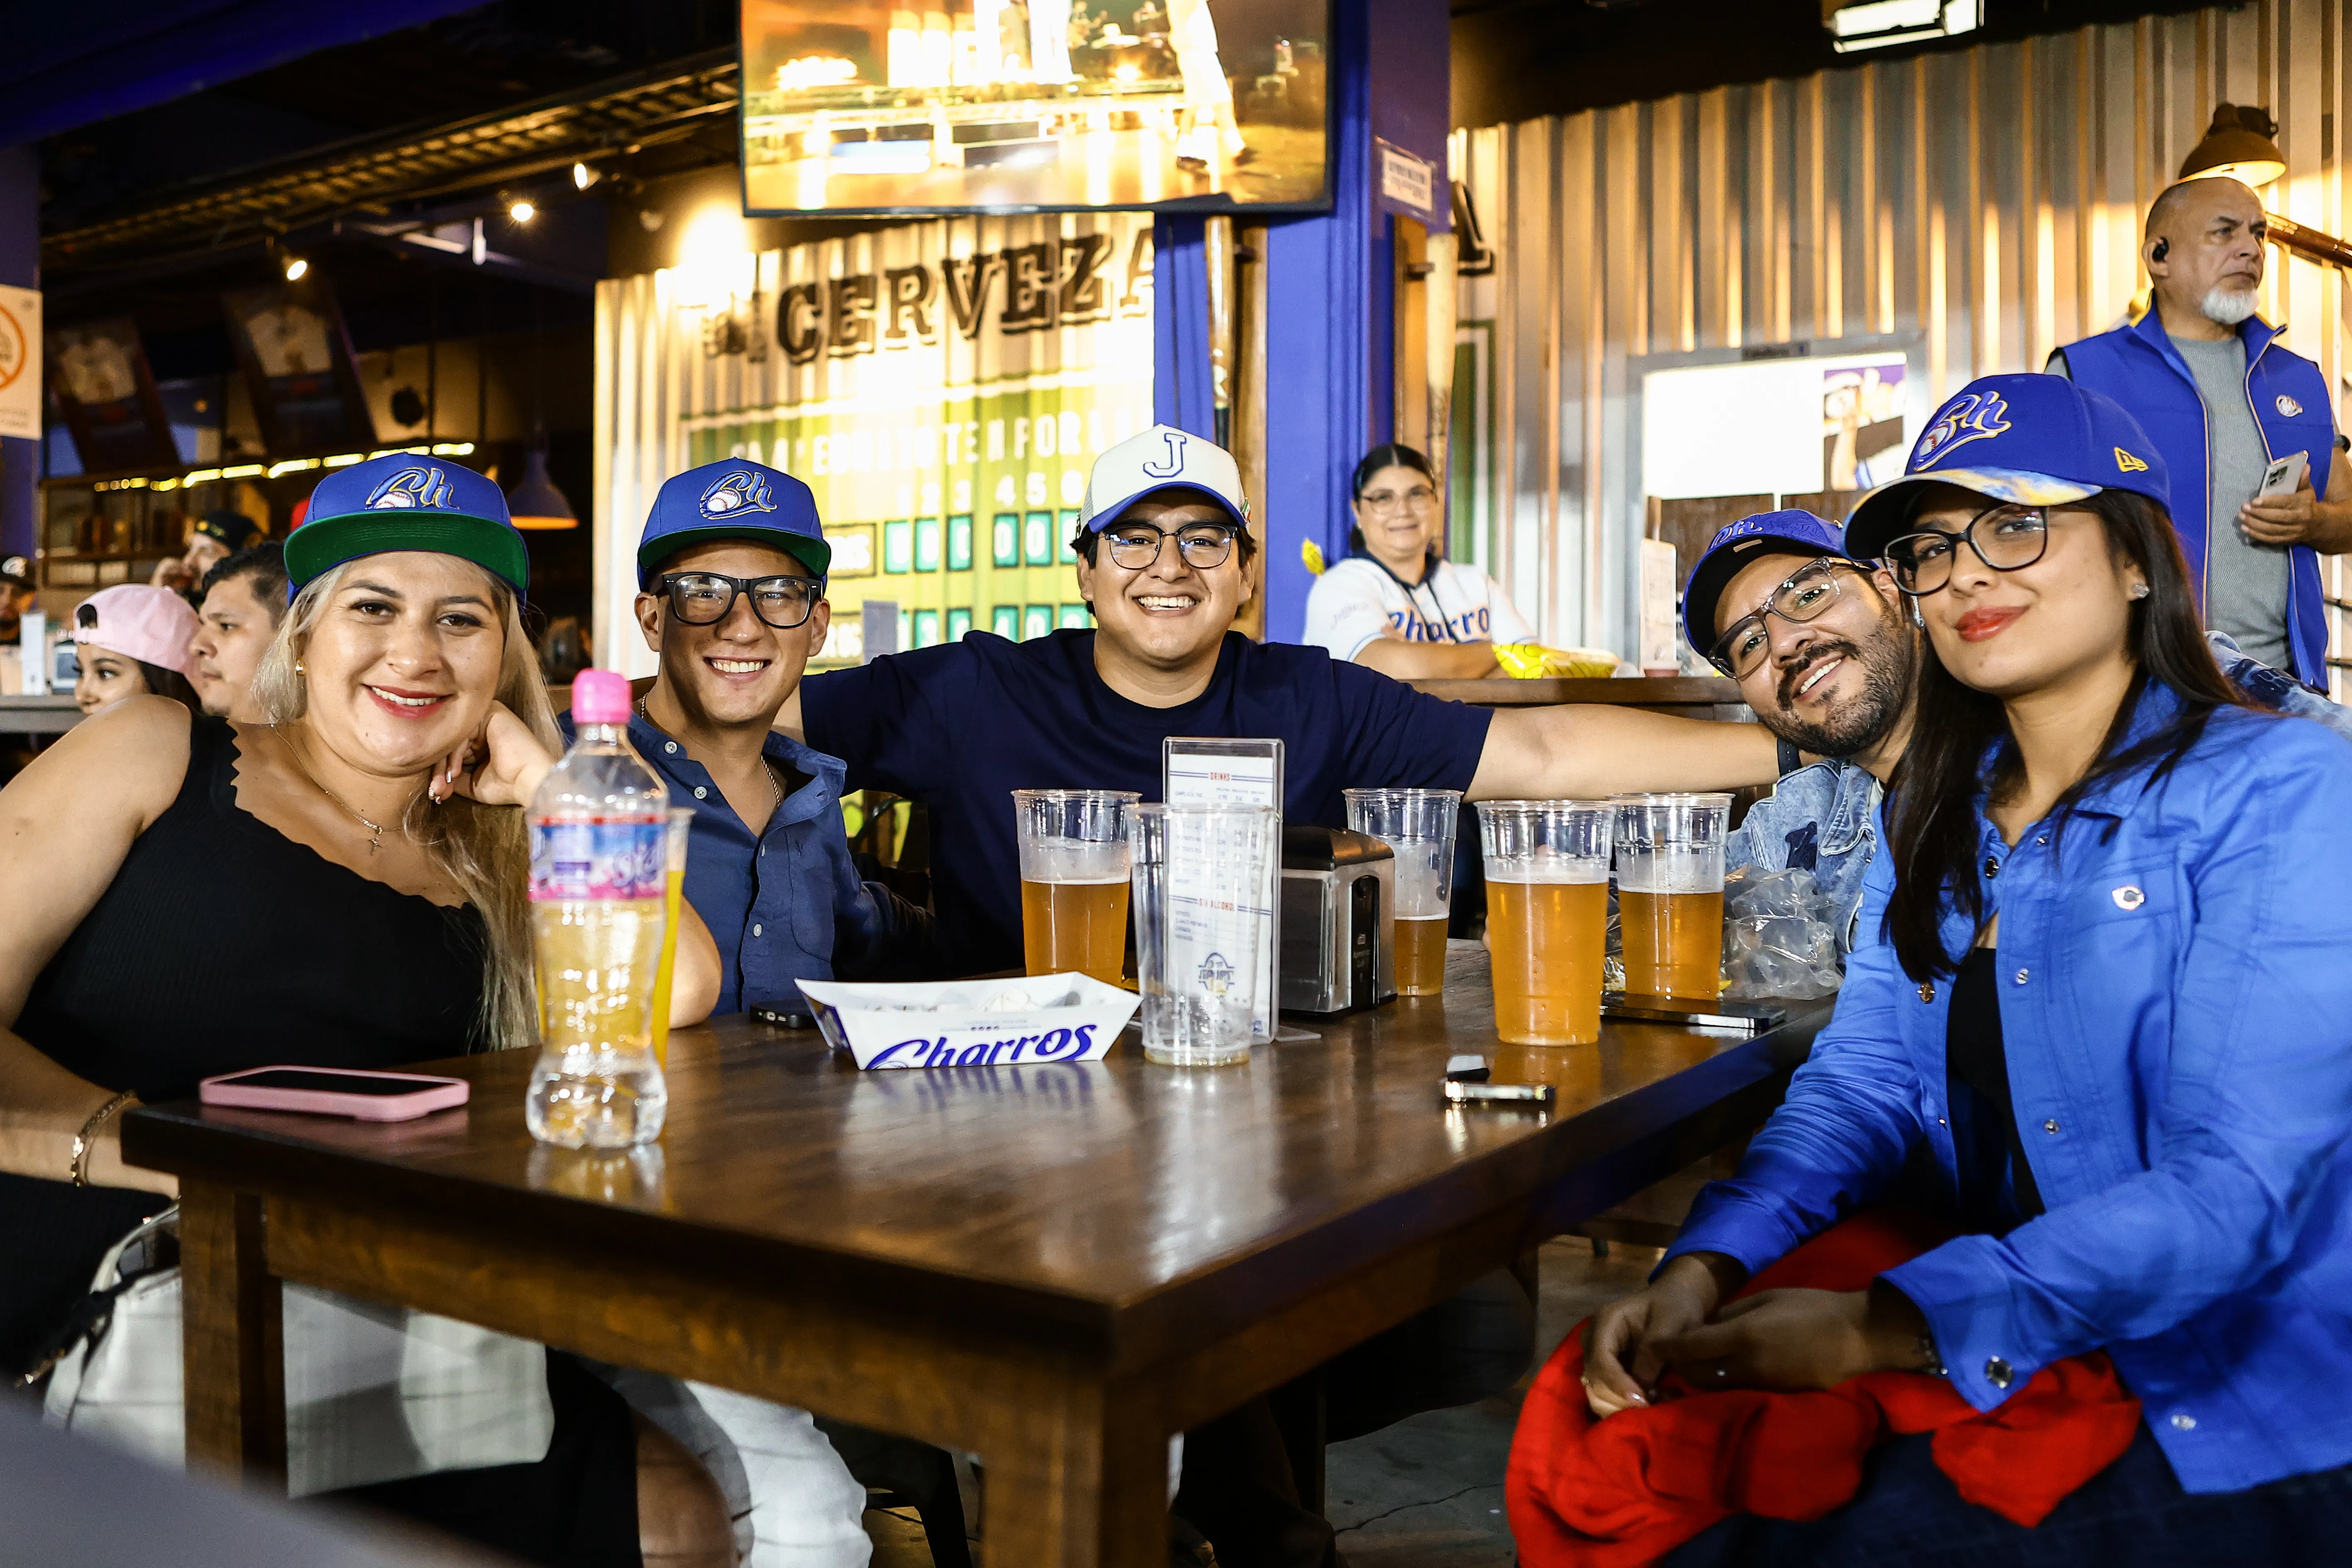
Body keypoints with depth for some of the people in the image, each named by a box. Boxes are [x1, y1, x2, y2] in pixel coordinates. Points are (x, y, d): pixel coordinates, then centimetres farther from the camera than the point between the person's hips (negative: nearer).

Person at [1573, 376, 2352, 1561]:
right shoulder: (1935, 817, 8)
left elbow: (2233, 1190, -21)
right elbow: (1864, 1082, 1)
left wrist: (1881, 1328, -30)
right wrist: (1704, 1267, -18)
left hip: (2229, 1422, -5)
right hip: (2003, 1368, 5)